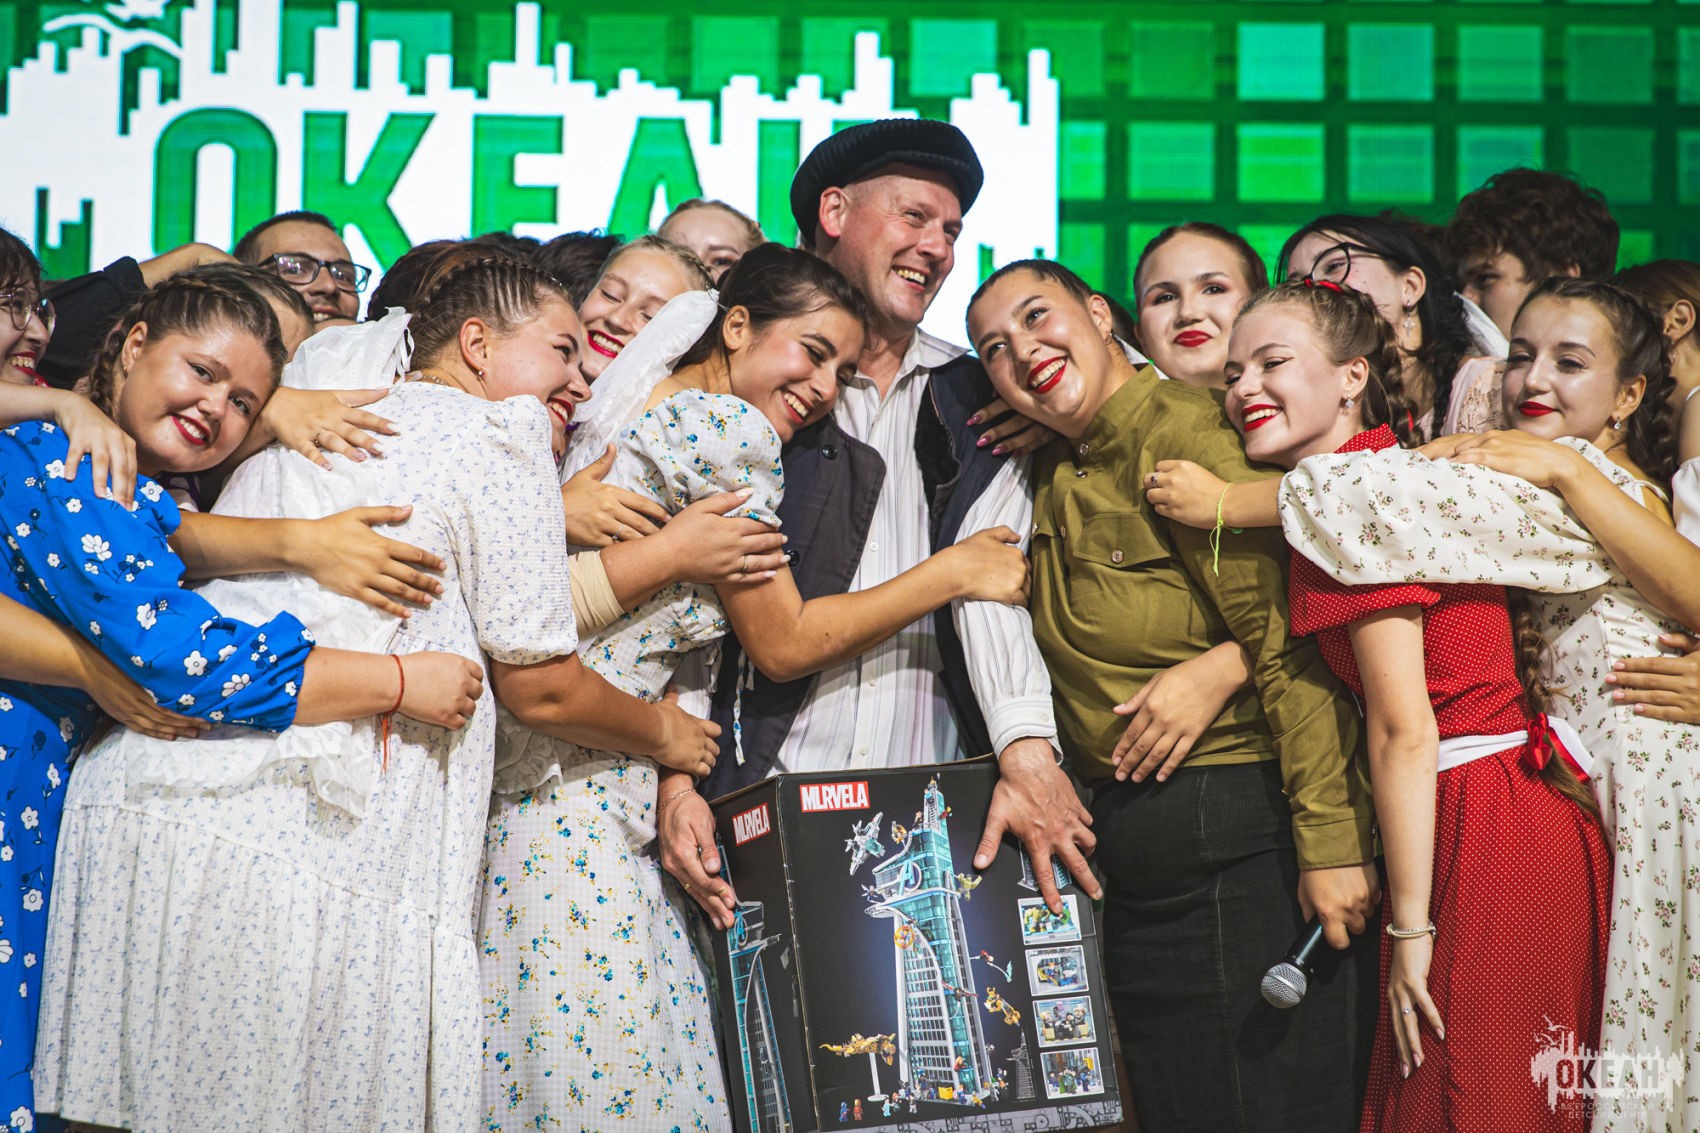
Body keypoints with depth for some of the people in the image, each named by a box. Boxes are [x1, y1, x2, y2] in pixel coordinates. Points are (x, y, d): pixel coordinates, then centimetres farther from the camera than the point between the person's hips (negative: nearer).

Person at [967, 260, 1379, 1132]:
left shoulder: (1179, 433, -13)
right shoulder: (1057, 477, 13)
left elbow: (1291, 643, -19)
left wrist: (1330, 842, -23)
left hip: (1241, 844, -9)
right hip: (1127, 858, 9)